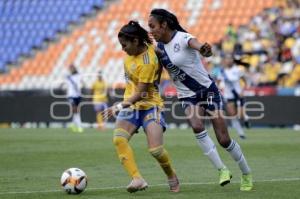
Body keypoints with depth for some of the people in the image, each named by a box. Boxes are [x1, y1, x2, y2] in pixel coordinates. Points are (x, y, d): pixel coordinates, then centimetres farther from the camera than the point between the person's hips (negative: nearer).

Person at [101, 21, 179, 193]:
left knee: (156, 149, -17)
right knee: (119, 139, -21)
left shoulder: (148, 61, -24)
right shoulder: (136, 49, -2)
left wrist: (119, 107, -32)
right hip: (131, 105, 7)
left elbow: (140, 94, -25)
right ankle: (137, 179, -28)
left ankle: (172, 178, 13)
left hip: (150, 105, -7)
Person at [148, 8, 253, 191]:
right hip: (188, 97, 5)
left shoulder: (182, 38, -20)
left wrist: (202, 48, -68)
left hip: (208, 90, -5)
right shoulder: (159, 47, 3)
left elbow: (195, 43, -45)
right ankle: (222, 170, -17)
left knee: (224, 139, -4)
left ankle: (247, 174, 19)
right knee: (197, 126, -26)